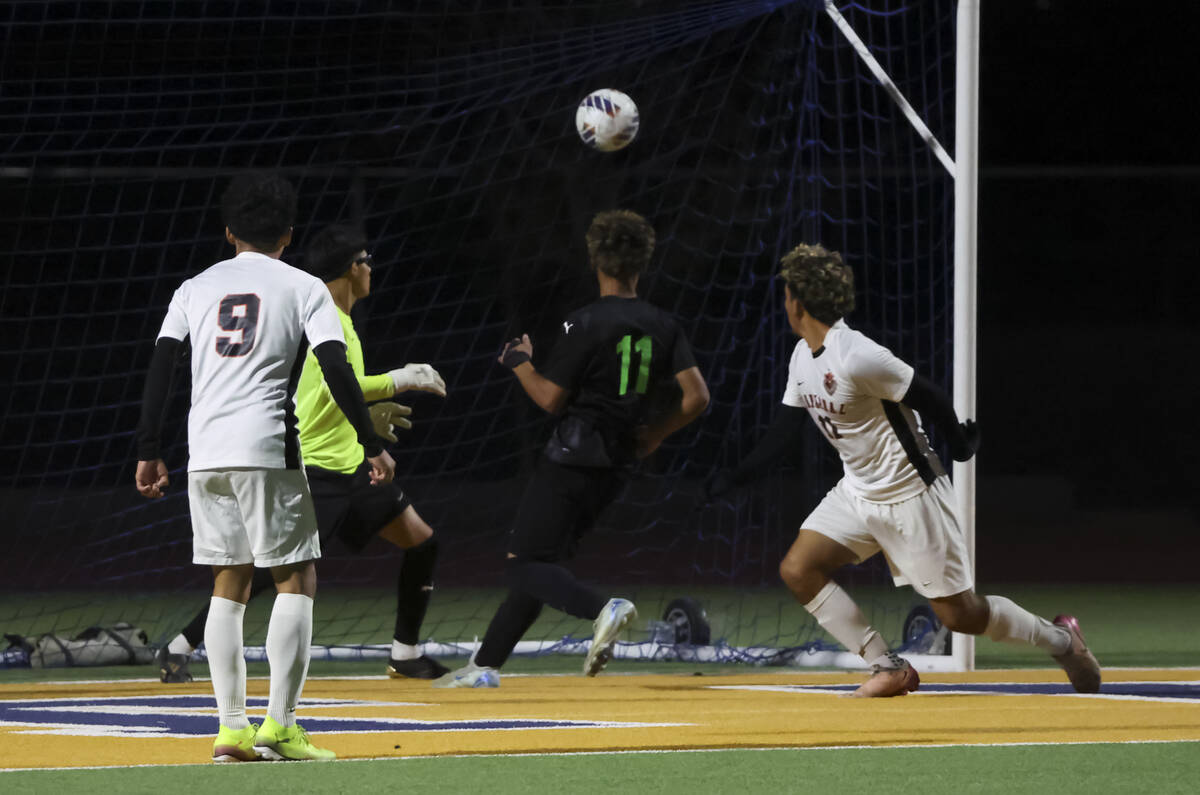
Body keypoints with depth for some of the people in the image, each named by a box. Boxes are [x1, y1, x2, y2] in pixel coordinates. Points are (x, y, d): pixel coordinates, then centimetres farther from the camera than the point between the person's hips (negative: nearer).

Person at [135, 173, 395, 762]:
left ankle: (231, 728, 5)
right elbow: (336, 368, -6)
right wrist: (371, 444, -4)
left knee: (229, 584, 12)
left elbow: (159, 369, 8)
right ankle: (278, 724, -9)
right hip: (265, 448, -4)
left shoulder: (196, 288, 15)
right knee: (296, 579, 2)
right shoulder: (303, 288, 6)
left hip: (203, 453, 4)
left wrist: (149, 452, 10)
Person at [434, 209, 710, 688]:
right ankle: (485, 665, 17)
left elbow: (551, 398, -9)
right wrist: (655, 434, 13)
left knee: (524, 567, -6)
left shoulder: (586, 323, -12)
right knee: (539, 563, 15)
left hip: (571, 459, -7)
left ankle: (601, 609, -32)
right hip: (615, 466, 7)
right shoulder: (664, 327, 4)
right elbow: (696, 397, -3)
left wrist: (519, 362, 9)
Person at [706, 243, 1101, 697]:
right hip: (858, 492, 9)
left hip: (911, 495, -9)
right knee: (798, 570, -7)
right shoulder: (803, 357, 3)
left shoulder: (856, 358, -26)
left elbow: (929, 399, -20)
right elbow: (787, 427, 13)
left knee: (958, 613, -6)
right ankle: (889, 669, -1)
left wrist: (960, 444, -5)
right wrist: (735, 478, 10)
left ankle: (1060, 639, 19)